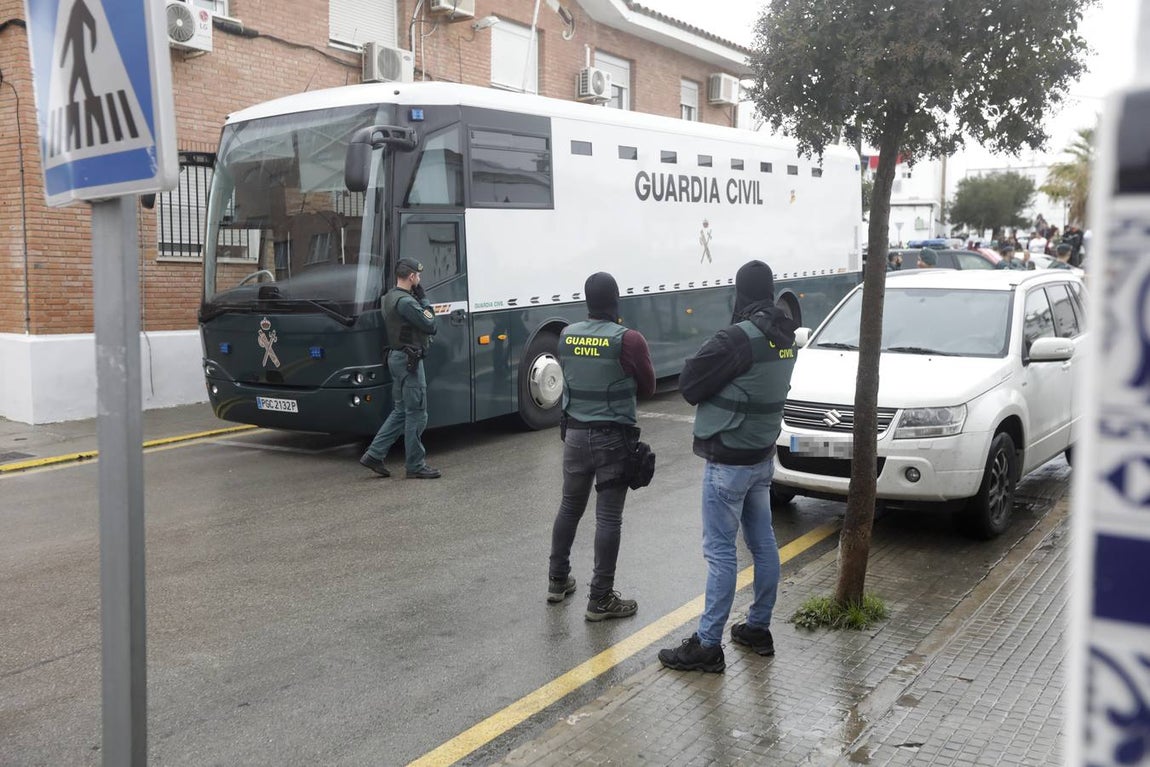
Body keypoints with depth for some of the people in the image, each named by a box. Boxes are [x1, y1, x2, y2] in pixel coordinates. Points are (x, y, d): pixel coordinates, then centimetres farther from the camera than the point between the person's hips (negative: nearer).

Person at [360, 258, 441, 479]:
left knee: (400, 411, 16)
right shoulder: (406, 302, -19)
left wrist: (419, 300, 4)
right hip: (409, 360, -10)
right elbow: (430, 326, -16)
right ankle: (416, 466, 5)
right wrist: (424, 300, -6)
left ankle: (374, 454, 15)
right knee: (416, 414, -2)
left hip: (397, 357, 10)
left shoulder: (389, 297, 13)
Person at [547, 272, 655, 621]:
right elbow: (647, 387, -3)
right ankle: (600, 599, 6)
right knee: (608, 516, 1)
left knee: (569, 507, 19)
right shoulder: (628, 340, -15)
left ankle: (557, 581, 31)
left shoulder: (566, 336, 1)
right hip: (614, 437, -5)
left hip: (575, 433, 5)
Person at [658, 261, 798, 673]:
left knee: (720, 551, -4)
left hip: (728, 461, -8)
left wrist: (709, 358, 0)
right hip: (762, 456, 8)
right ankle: (758, 628, 28)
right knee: (763, 543, 15)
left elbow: (689, 383, -17)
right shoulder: (785, 338, 4)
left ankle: (707, 646, 3)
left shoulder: (738, 338, -22)